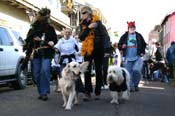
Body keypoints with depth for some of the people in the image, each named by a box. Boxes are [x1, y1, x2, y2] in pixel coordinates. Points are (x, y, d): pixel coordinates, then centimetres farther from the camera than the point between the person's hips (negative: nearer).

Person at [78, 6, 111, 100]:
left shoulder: (97, 22, -6)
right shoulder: (82, 24, 6)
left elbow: (105, 35, -9)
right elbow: (81, 37, -7)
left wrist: (106, 49, -16)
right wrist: (88, 28, -20)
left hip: (98, 50, -3)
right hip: (87, 50, 3)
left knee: (98, 71, 6)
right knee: (87, 71, -3)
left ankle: (97, 92, 15)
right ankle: (87, 92, 2)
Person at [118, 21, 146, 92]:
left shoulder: (139, 36, 9)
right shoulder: (124, 36, 7)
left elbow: (144, 44, 19)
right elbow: (119, 44, 12)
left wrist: (142, 52, 6)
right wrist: (122, 46, -10)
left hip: (137, 58, -1)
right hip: (127, 58, 1)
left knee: (136, 70, -16)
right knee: (129, 73, 0)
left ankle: (136, 84, 6)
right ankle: (130, 87, 9)